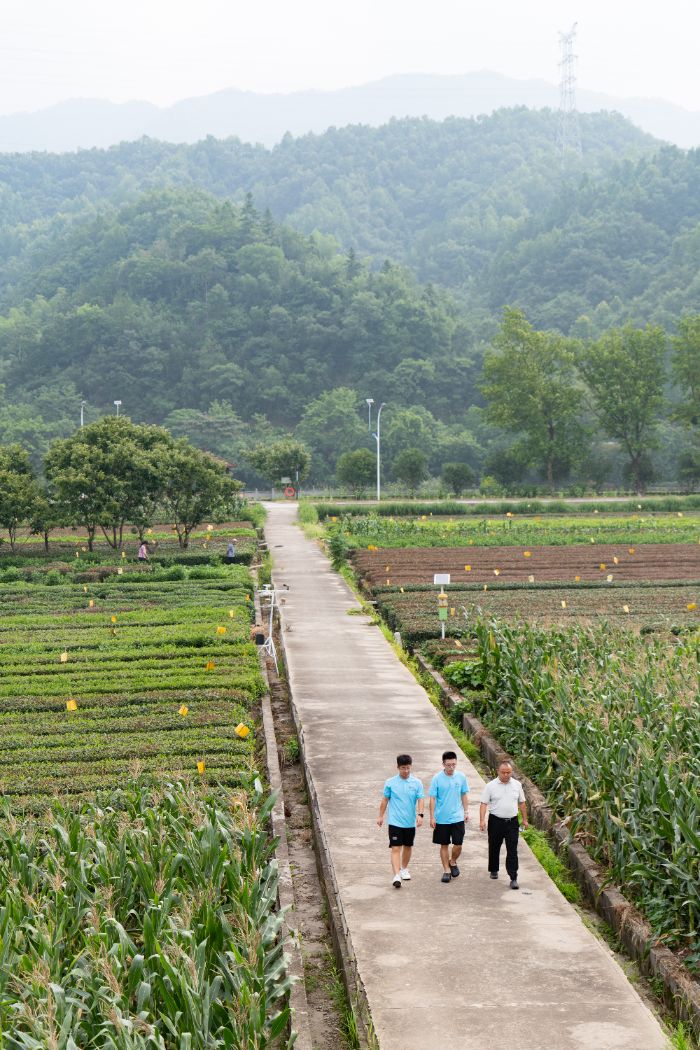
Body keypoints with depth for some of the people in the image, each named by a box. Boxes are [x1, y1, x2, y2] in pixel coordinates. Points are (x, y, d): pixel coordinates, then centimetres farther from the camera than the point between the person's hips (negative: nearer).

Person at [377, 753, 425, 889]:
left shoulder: (417, 783, -2)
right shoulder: (390, 783, -4)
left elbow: (420, 800, -6)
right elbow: (385, 800, 6)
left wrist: (420, 814, -20)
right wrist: (381, 816, 10)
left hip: (410, 822, 2)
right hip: (395, 822, -2)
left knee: (408, 846, 17)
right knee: (396, 848, -11)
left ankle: (404, 869, 38)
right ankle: (396, 876, -18)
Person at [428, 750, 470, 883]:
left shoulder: (461, 777, -3)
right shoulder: (437, 778, -9)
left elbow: (464, 795, 9)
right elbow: (432, 798, -5)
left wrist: (466, 811, 7)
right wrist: (432, 817, -7)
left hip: (457, 817, 1)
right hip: (441, 818, -1)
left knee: (458, 844, -2)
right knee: (444, 845, 8)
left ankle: (453, 862, 26)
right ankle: (446, 870, 20)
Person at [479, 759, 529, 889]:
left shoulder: (517, 785, 4)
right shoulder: (491, 786, -4)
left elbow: (522, 803, 14)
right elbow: (484, 804, -7)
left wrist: (525, 819, 15)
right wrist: (482, 820, -17)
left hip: (512, 822, 1)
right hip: (496, 821, -1)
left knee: (512, 851, -4)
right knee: (494, 848, 13)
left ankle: (513, 878, -4)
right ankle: (493, 870, 34)